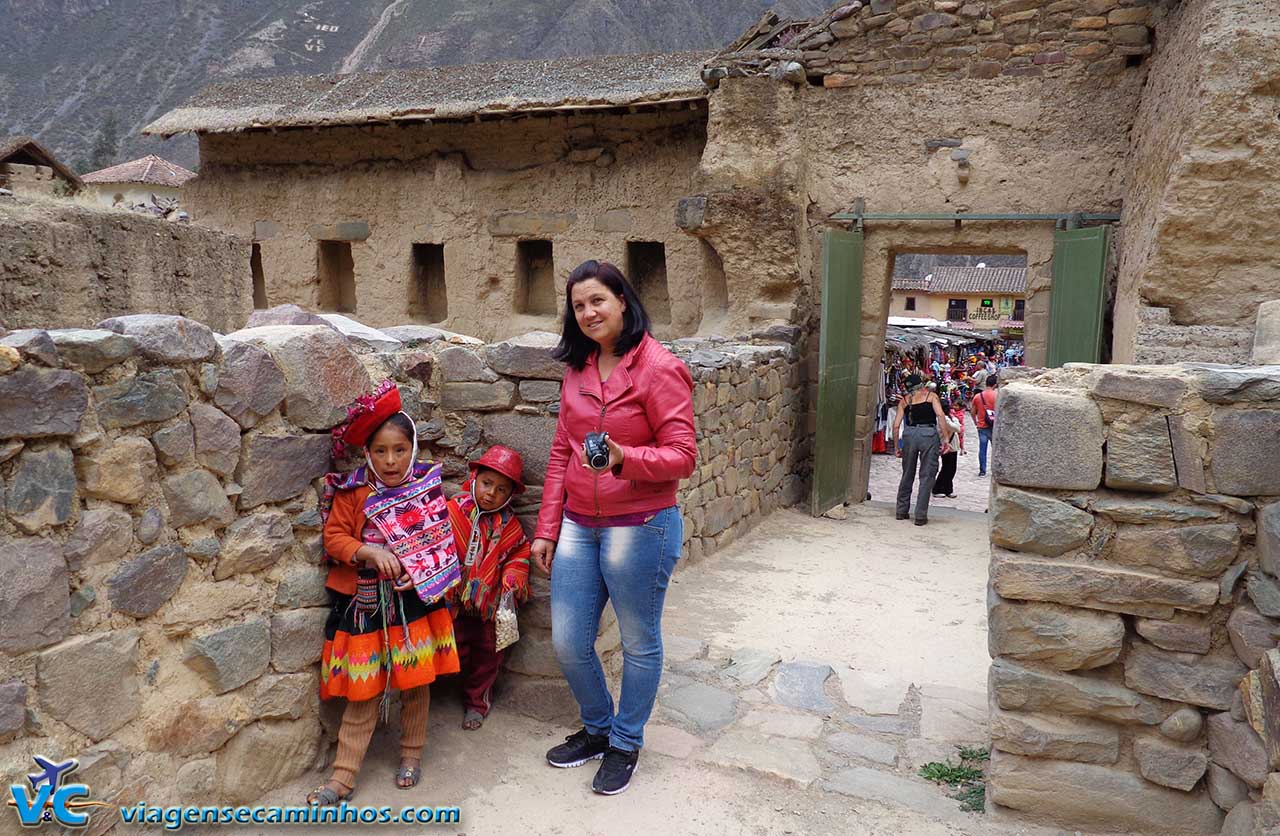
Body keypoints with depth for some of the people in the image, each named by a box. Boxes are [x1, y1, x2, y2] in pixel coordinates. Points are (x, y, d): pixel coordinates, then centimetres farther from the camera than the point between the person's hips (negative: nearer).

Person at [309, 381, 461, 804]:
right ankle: (343, 776, 17)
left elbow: (449, 536, 4)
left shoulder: (428, 487, -3)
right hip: (366, 604, -1)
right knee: (364, 691, 5)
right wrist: (370, 552, -21)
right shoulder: (353, 493, -6)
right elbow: (334, 536, -5)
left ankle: (411, 753, 33)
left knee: (416, 682, 11)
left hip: (418, 601, 1)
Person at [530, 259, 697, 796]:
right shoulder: (578, 369, 8)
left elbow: (682, 457, -15)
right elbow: (561, 453, 11)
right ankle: (597, 728, 39)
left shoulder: (658, 368, -12)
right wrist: (547, 528, 10)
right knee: (568, 644, 13)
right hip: (578, 526, 6)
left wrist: (623, 459, -32)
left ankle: (625, 743, 34)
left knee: (639, 643, 12)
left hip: (640, 526, -6)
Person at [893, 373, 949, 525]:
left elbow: (896, 425, 8)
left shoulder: (904, 401, 16)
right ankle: (921, 516, 3)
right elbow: (940, 415, -5)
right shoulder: (931, 396, 10)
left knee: (907, 474, 17)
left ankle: (902, 511, 23)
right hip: (929, 433, -3)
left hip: (909, 434, 3)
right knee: (927, 476, 4)